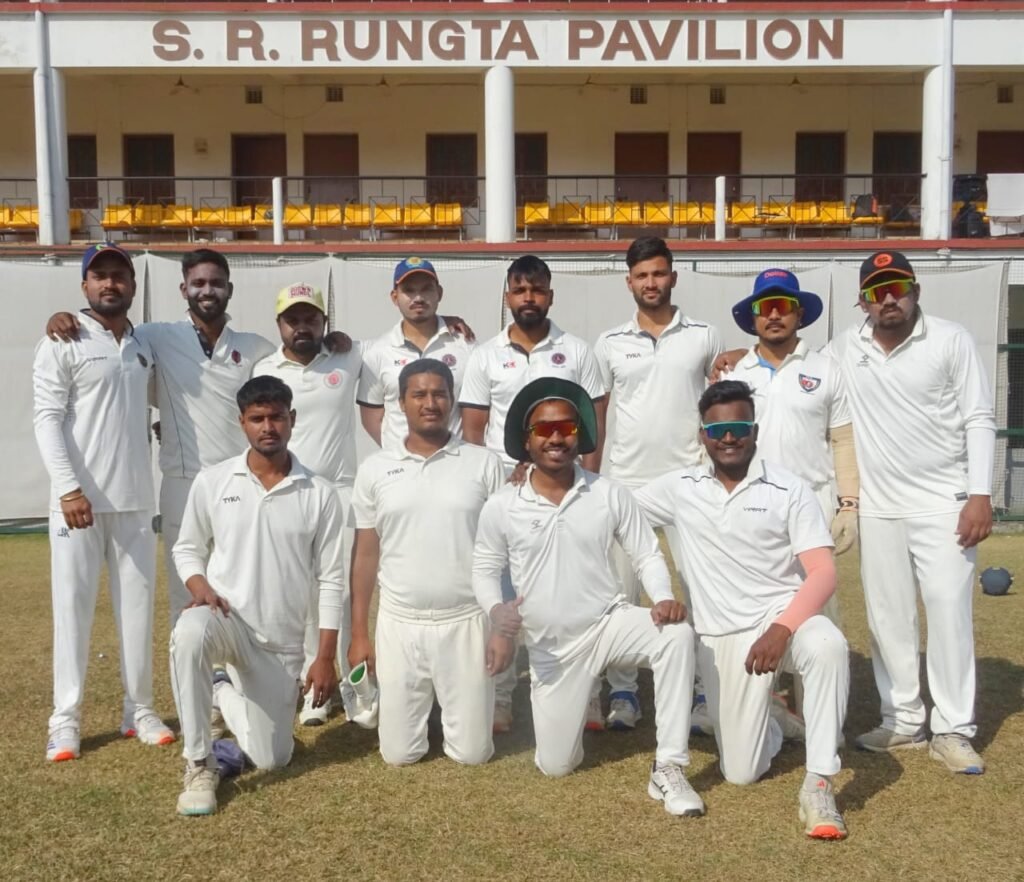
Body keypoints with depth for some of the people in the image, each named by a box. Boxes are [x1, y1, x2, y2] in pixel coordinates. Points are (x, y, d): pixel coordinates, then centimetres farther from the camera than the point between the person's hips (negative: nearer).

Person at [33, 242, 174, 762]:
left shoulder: (144, 346, 13)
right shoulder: (63, 344, -5)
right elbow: (47, 420, -12)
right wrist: (67, 487, -21)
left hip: (135, 501, 5)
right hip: (79, 500, -5)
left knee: (137, 605, 9)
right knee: (73, 607, 1)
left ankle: (139, 710, 20)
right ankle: (65, 720, 11)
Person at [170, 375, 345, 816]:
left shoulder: (320, 494, -6)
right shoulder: (212, 481, -4)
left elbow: (330, 579, -2)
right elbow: (186, 548, 8)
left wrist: (326, 657, -4)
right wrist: (200, 586, -15)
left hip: (282, 643, 1)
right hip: (225, 619, -1)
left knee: (272, 759, 6)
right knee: (189, 633, -39)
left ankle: (223, 694, 37)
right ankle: (200, 765, -19)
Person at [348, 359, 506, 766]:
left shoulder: (485, 464, -2)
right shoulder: (375, 469, 2)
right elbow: (365, 554, 6)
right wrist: (358, 634, 4)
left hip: (466, 621, -1)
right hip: (399, 623, 1)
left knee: (472, 751, 6)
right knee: (399, 753, 8)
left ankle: (454, 705, 37)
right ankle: (423, 701, 39)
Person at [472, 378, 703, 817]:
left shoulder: (610, 494, -8)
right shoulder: (501, 506, -9)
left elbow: (647, 554, -2)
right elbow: (484, 570, 2)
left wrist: (664, 598, -22)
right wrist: (498, 612, -18)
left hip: (609, 622, 0)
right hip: (550, 645, 0)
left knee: (677, 635, -32)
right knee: (556, 765, 5)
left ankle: (668, 770, -20)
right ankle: (569, 702, 40)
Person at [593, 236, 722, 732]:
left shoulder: (704, 337, 3)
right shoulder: (609, 344, 5)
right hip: (625, 483, 1)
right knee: (621, 590, 5)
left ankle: (704, 691, 13)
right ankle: (622, 691, 15)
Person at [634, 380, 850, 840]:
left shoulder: (790, 490, -4)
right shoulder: (680, 488, 4)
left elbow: (823, 573, -12)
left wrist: (782, 628, -28)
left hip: (786, 613, -2)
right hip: (723, 635, 2)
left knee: (829, 648, -39)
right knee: (741, 772, 1)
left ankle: (818, 784, -26)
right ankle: (773, 720, 37)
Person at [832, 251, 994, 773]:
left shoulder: (951, 341, -3)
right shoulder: (844, 349, 5)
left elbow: (979, 419, -4)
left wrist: (980, 494, -12)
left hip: (944, 504, -3)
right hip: (877, 508, 3)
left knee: (949, 613, -3)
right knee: (888, 618, 8)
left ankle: (953, 731, 7)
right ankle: (902, 723, 20)